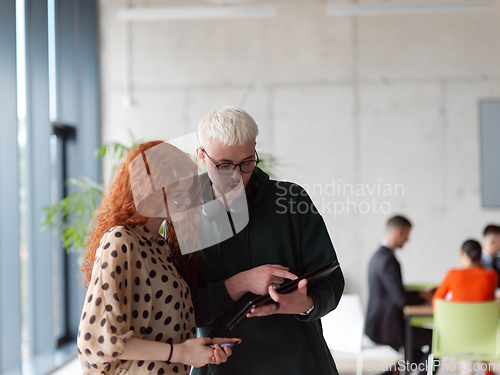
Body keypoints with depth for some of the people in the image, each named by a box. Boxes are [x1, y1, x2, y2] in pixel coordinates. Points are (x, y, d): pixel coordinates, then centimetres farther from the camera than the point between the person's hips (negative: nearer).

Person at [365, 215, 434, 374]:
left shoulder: (378, 256, 10)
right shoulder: (389, 260, -21)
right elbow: (400, 299, -24)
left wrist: (421, 293, 10)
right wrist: (424, 297, -7)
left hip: (376, 325, 10)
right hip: (386, 329, -10)